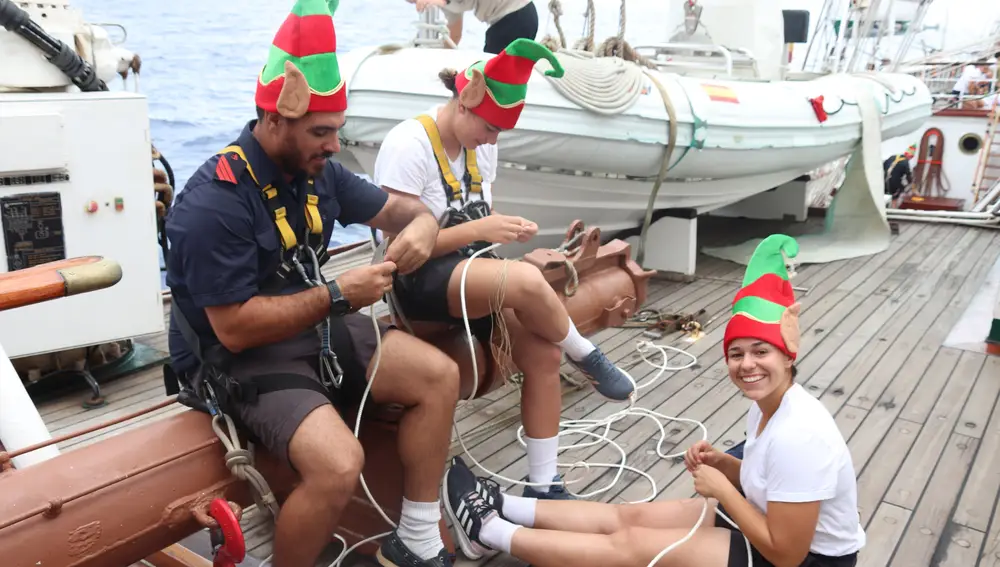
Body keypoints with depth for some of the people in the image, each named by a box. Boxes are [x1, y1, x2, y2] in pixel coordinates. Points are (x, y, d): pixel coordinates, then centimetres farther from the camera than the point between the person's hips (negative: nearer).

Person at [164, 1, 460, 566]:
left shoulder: (316, 171, 0)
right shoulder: (215, 203, -24)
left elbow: (395, 206, 12)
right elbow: (235, 329, -25)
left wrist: (421, 225, -12)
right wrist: (337, 296, -23)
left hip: (316, 328, 8)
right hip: (242, 359, -8)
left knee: (440, 375, -1)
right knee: (339, 462, -31)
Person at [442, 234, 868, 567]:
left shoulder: (797, 436, -32)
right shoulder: (769, 406, -3)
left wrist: (721, 488, -20)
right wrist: (721, 464, -7)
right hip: (774, 521, 8)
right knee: (629, 515, 3)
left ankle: (490, 531, 1)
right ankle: (500, 508, 11)